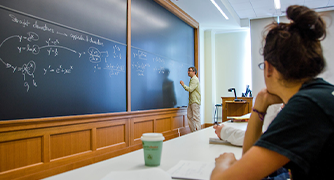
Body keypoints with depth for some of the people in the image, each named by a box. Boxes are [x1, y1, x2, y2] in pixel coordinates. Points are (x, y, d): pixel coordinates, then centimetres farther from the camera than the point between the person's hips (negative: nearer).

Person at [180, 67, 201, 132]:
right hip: (191, 101, 10)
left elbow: (190, 89, -20)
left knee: (196, 117, -7)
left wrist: (183, 85, -11)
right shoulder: (192, 79, 19)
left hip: (195, 102, -10)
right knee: (189, 116, 10)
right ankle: (193, 131, 17)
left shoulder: (195, 79, -12)